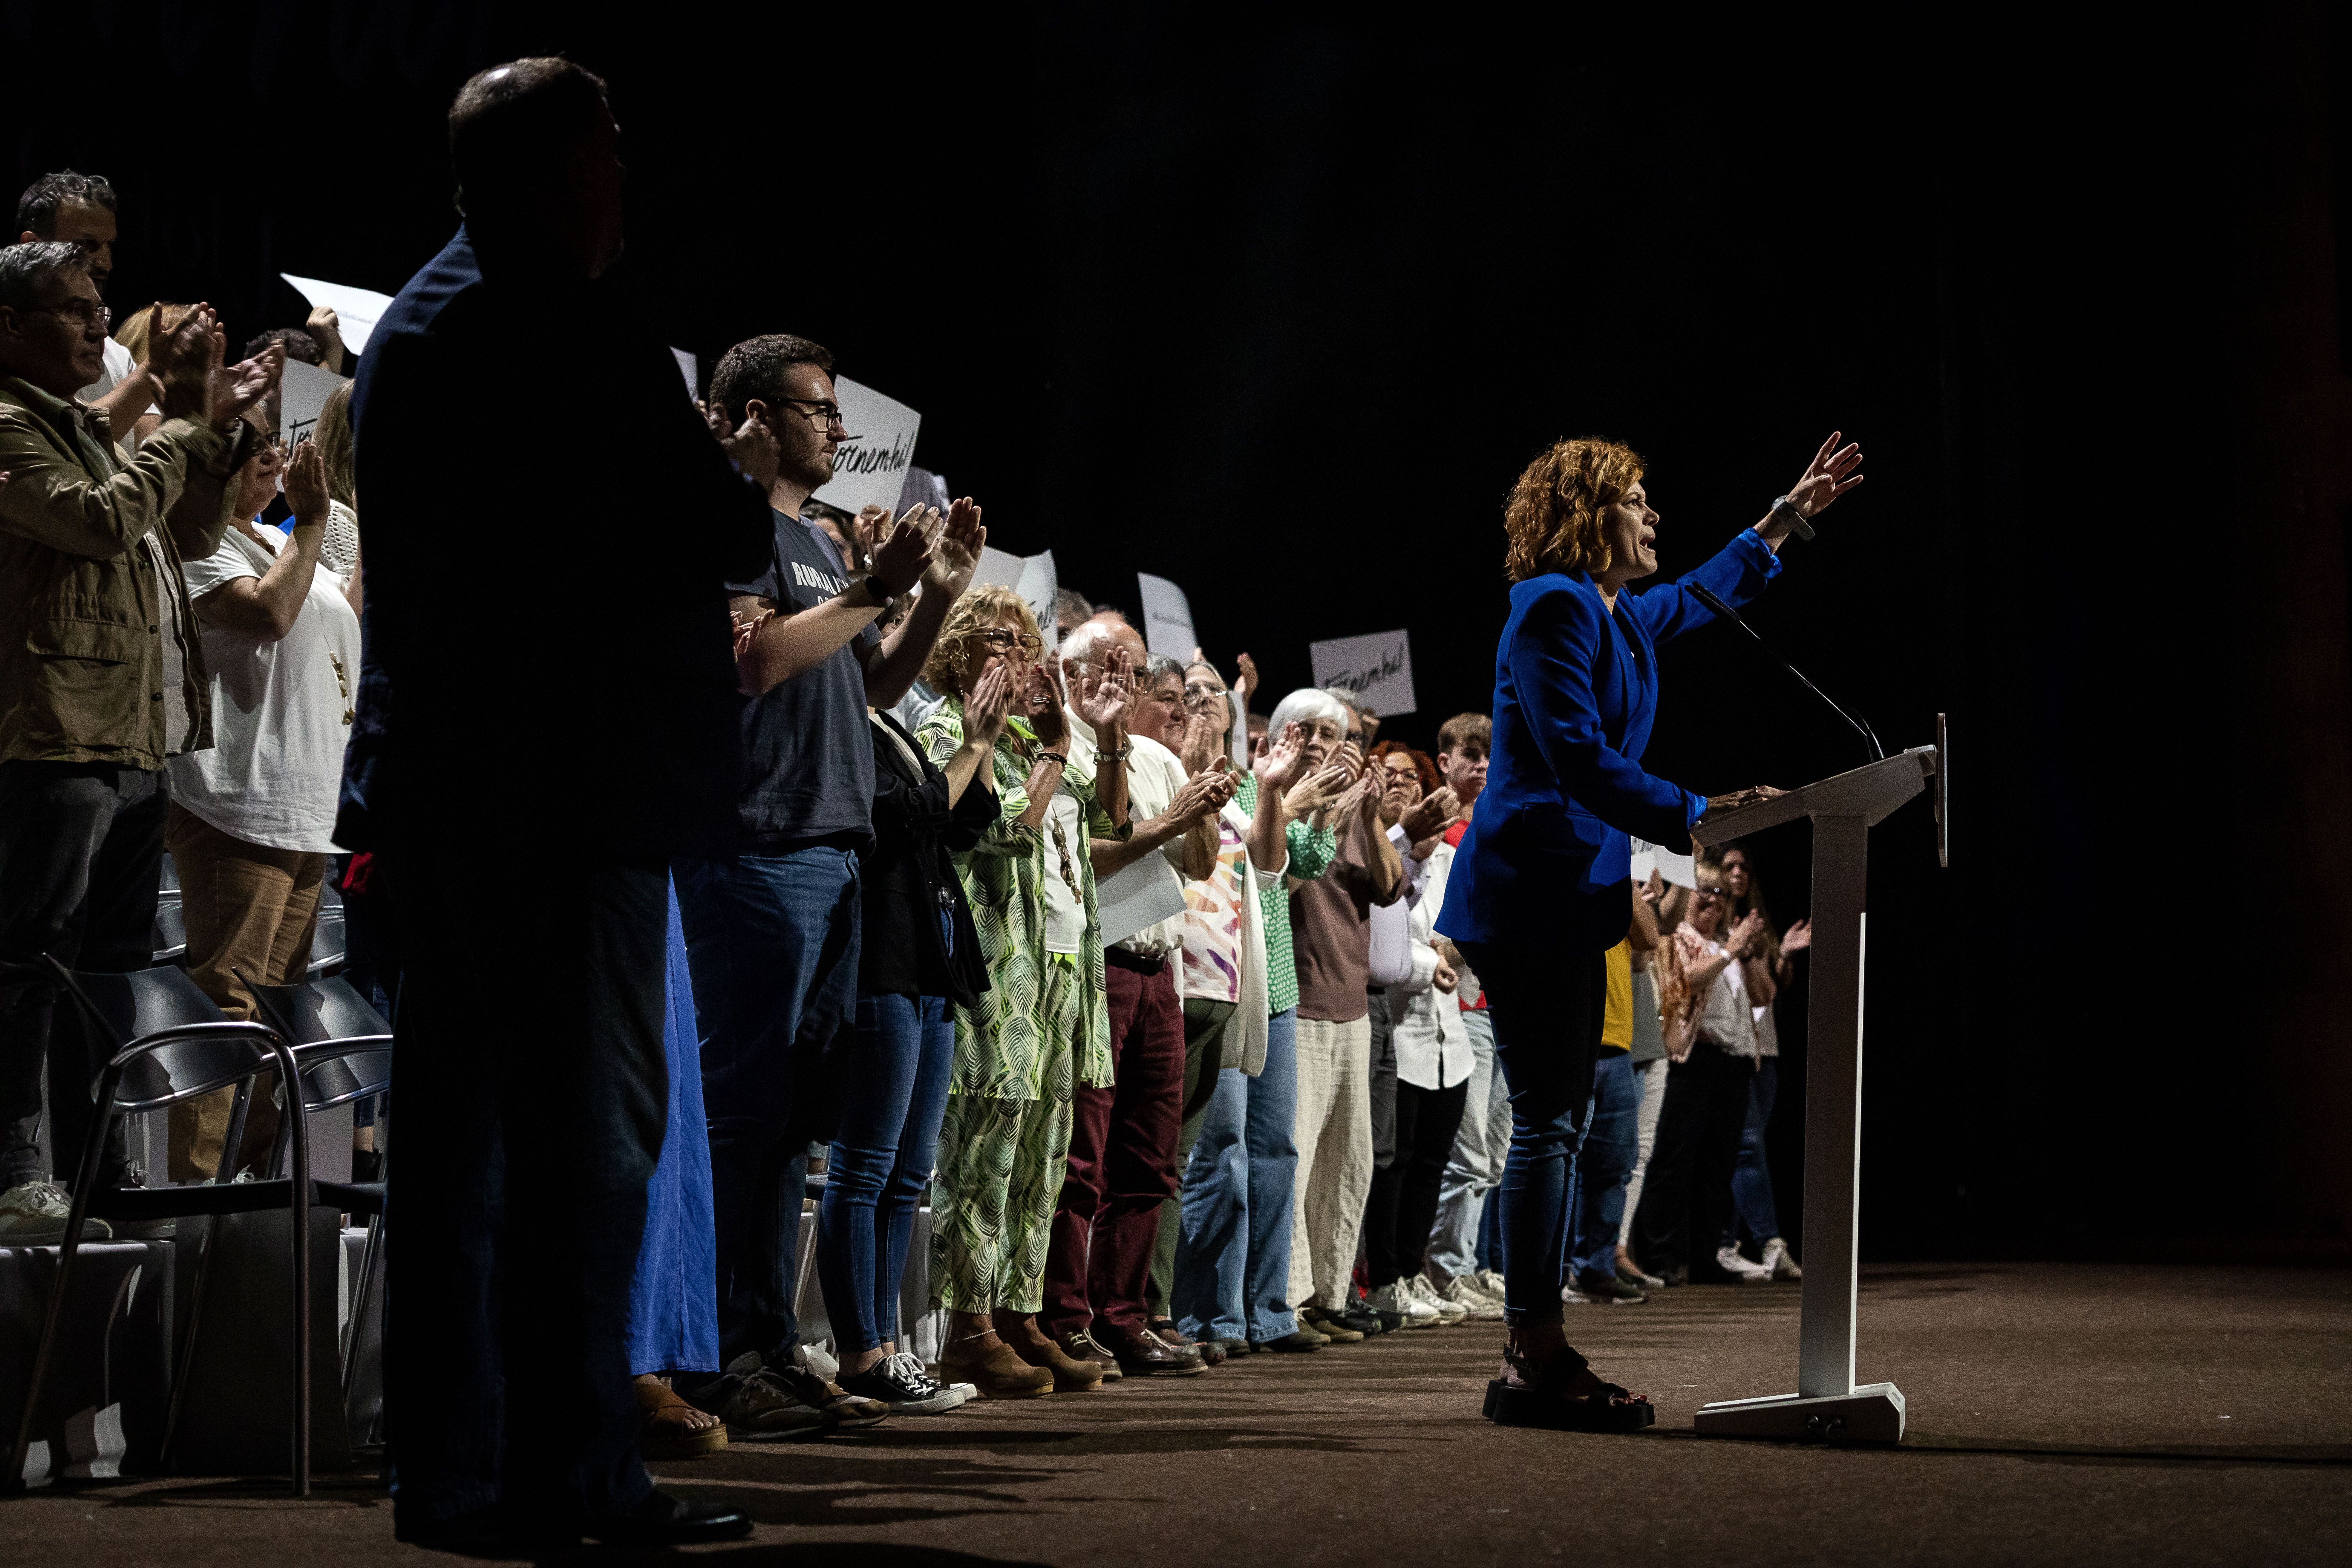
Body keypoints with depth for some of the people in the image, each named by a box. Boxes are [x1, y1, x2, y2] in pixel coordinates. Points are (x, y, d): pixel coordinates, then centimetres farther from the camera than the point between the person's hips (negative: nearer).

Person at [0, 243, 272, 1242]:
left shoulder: (87, 429, 22)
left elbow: (183, 540, 26)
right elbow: (106, 521, -21)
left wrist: (222, 430, 15)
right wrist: (184, 420, -11)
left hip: (133, 746, 10)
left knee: (112, 971, 13)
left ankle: (102, 1169, 19)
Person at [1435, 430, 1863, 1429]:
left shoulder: (1620, 616, 19)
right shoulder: (1554, 610, -11)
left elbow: (1704, 595, 41)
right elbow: (1578, 758, -20)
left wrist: (1789, 515, 43)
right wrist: (1693, 820, -24)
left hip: (1574, 900, 11)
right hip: (1530, 893, -11)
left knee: (1559, 1124, 9)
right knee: (1546, 1124, -11)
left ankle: (1536, 1356, 11)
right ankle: (1532, 1363, -10)